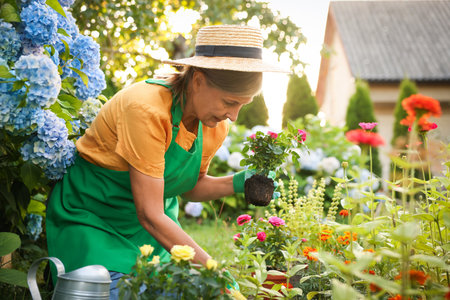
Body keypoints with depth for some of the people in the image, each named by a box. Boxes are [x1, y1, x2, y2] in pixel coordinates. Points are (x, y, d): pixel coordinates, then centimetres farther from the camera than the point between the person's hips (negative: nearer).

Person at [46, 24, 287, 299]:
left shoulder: (216, 126, -9)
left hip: (152, 230, 6)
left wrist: (239, 183, -12)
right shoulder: (147, 110, -31)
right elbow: (150, 215, -31)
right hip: (91, 219, -6)